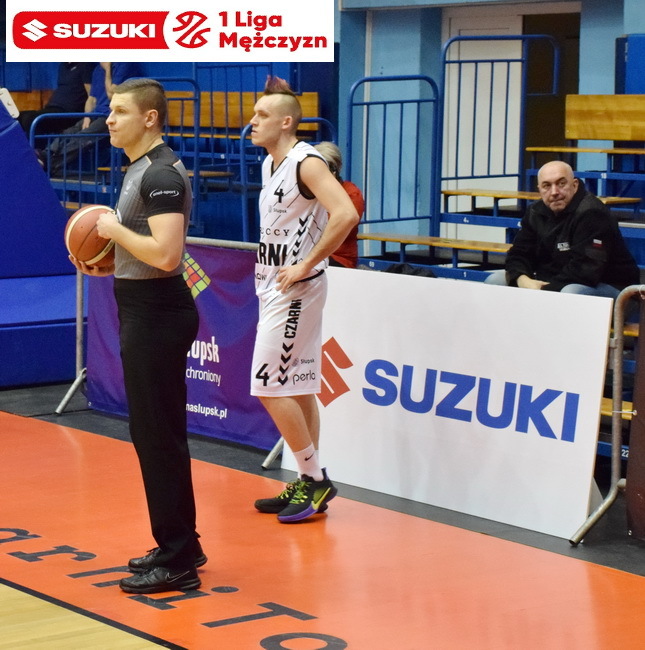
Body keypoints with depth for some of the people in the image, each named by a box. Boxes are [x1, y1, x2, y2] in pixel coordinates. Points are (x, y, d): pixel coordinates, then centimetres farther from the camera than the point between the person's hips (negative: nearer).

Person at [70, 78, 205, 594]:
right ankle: (179, 545, 25)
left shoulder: (161, 174, -17)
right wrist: (109, 266, 11)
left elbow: (166, 254, -28)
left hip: (157, 314, -11)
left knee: (159, 437, -6)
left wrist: (115, 229, -15)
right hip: (144, 309, 11)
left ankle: (177, 561, 0)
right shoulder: (141, 169, 14)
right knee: (155, 434, 16)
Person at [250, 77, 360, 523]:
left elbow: (345, 215, -29)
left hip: (296, 289, -10)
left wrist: (305, 265, -24)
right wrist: (267, 267, 14)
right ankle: (309, 485, 18)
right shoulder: (270, 164, 13)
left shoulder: (306, 163, -16)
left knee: (271, 387, -9)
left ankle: (316, 479, 1)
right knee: (298, 388, 12)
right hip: (274, 287, 10)